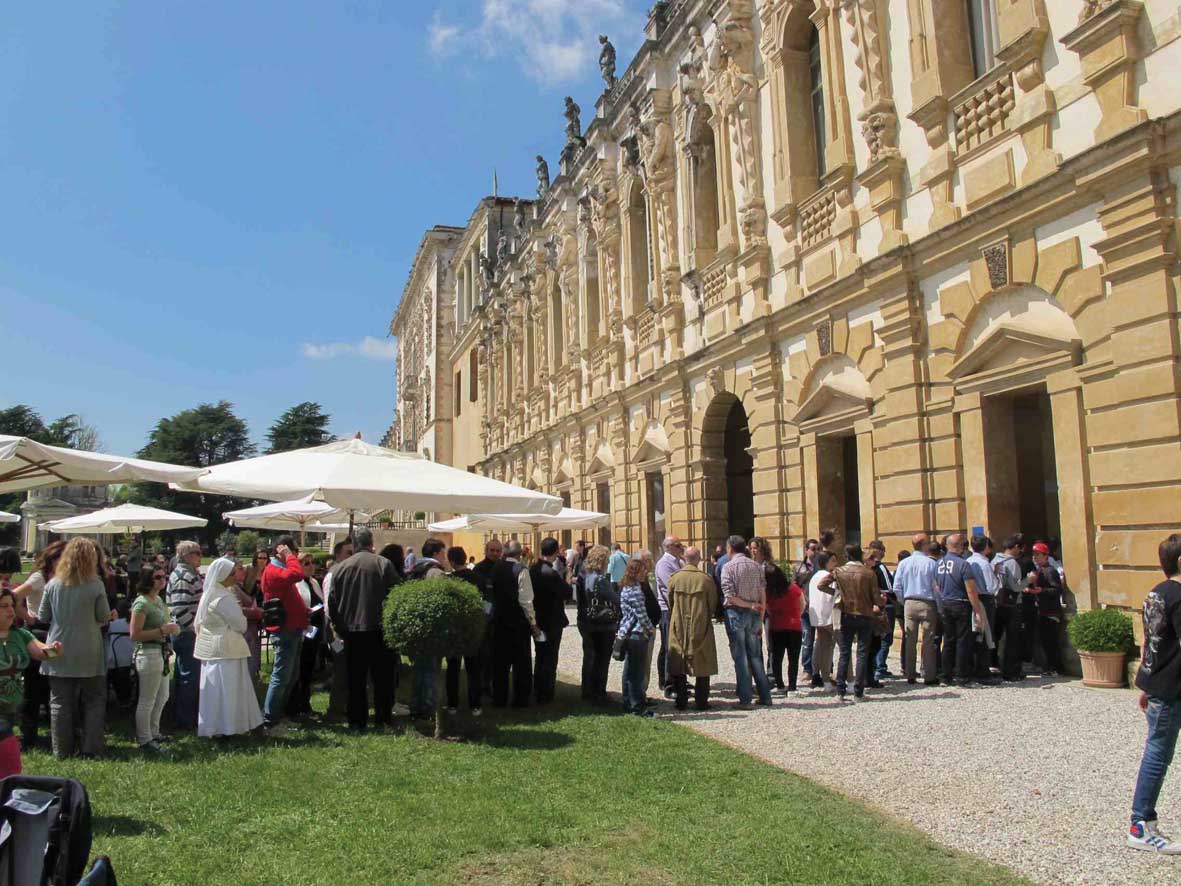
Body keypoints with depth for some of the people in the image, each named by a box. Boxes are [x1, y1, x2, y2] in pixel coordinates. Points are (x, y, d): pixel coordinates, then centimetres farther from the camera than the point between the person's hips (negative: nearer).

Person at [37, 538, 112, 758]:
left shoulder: (53, 584, -2)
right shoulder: (96, 585, -12)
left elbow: (42, 616, 7)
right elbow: (104, 618, -5)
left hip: (59, 652, 3)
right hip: (88, 655, -3)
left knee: (60, 703, 10)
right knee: (93, 702, 8)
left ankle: (62, 751, 15)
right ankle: (91, 750, 9)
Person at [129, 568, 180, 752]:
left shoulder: (159, 600, 11)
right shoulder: (142, 603, -15)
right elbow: (134, 635, -20)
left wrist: (171, 627, 7)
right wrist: (163, 630, -22)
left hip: (162, 652, 9)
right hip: (148, 653, -9)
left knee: (162, 697, 20)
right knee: (147, 700, 2)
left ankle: (153, 732, 36)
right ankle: (144, 740, 14)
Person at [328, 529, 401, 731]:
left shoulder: (339, 568, 1)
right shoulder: (384, 564, -6)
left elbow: (331, 601, 2)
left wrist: (339, 627, 12)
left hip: (352, 629, 2)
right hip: (379, 629, -2)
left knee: (356, 678, 9)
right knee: (382, 676, 10)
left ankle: (357, 721, 11)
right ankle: (383, 717, 14)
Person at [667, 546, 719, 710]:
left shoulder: (674, 579, -5)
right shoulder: (706, 579, -9)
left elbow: (670, 604, 6)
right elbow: (713, 605, 1)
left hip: (679, 629, 1)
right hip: (701, 628, -1)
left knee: (679, 666, 10)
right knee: (702, 665, 8)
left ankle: (681, 701, 13)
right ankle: (701, 702, 9)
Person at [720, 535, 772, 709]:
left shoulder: (728, 567, -8)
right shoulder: (757, 567, 7)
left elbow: (730, 596, -16)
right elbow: (763, 598, 4)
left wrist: (749, 605, -6)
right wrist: (760, 621, 8)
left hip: (736, 614, -5)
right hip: (754, 615, 5)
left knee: (740, 657, 1)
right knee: (756, 656, 14)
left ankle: (745, 700, 2)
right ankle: (765, 696, 18)